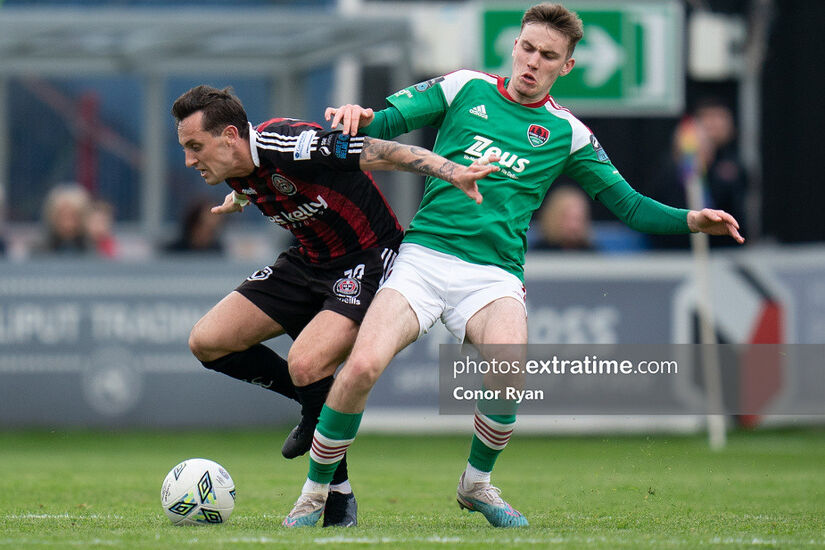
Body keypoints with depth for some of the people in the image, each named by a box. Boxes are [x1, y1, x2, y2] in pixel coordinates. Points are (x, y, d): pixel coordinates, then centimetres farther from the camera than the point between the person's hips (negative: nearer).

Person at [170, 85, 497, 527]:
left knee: (305, 364, -30)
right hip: (310, 262, 9)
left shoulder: (286, 146, -29)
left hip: (370, 259, -9)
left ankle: (338, 493, -8)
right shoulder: (237, 172, -3)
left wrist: (453, 172, -37)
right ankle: (314, 404, 16)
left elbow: (383, 154, -29)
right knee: (207, 341, -2)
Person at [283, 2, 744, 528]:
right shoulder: (467, 89, 9)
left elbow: (628, 204, 13)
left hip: (494, 273, 0)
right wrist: (358, 117, -15)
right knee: (363, 366, -24)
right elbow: (385, 121, 8)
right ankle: (315, 494, -3)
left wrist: (690, 220, -2)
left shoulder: (566, 133, 11)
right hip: (425, 253, 0)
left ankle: (477, 482, 0)